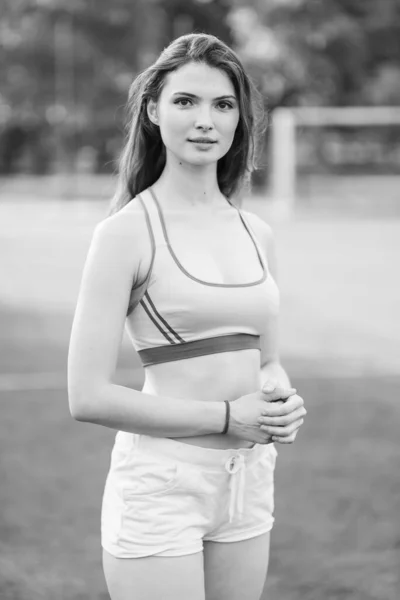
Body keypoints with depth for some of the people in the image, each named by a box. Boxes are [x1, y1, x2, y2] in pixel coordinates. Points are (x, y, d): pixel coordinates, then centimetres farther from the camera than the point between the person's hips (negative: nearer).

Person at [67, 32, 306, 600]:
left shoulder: (255, 234, 8)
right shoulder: (127, 233, -10)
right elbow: (88, 397, -14)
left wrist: (281, 401, -5)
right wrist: (227, 416, -14)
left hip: (248, 484, 6)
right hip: (161, 484, -6)